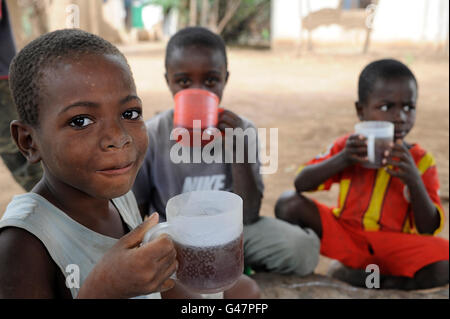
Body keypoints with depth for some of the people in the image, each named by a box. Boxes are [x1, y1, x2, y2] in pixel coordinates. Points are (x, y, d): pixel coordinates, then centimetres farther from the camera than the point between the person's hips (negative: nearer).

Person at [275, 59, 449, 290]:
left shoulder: (421, 162, -3)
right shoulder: (349, 146, 0)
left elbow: (429, 229, -9)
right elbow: (301, 184, -9)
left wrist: (413, 179, -25)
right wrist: (341, 159, -24)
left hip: (394, 248, 0)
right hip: (344, 234, 0)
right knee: (288, 203, -20)